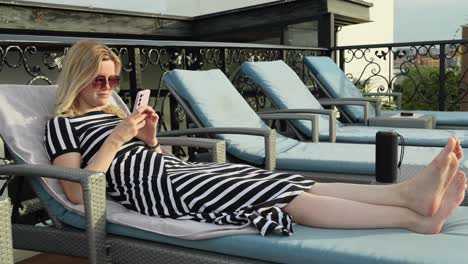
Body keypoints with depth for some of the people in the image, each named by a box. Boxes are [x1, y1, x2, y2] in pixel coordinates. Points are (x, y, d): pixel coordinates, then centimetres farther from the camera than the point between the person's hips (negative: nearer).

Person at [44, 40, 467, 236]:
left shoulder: (113, 112, 25)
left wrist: (149, 139, 4)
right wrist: (117, 137, -13)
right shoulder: (62, 124, 5)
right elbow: (77, 192, -9)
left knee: (291, 185, -15)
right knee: (290, 198, -23)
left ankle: (408, 192, -26)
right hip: (151, 187, -8)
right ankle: (415, 219, -27)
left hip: (177, 169, 8)